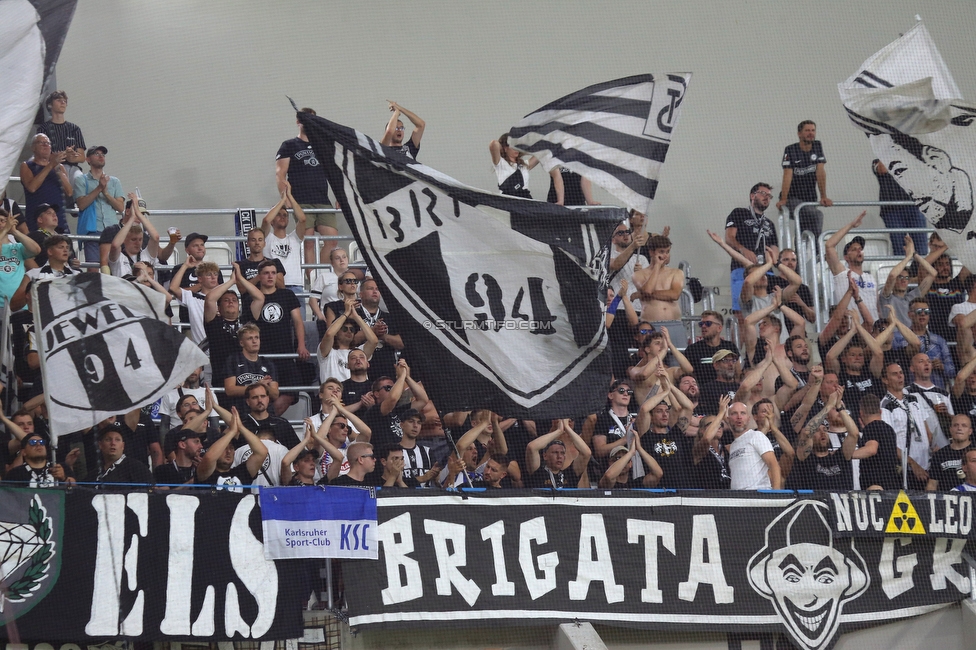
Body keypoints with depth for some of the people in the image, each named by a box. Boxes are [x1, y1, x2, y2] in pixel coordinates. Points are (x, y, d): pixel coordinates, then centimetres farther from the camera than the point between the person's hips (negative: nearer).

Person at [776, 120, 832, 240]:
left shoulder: (817, 146, 4)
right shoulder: (790, 150, -7)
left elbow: (821, 172, -5)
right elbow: (787, 175, -17)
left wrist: (823, 197, -13)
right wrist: (783, 199, -26)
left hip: (810, 198, 5)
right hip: (793, 198, -5)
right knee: (816, 216, -27)